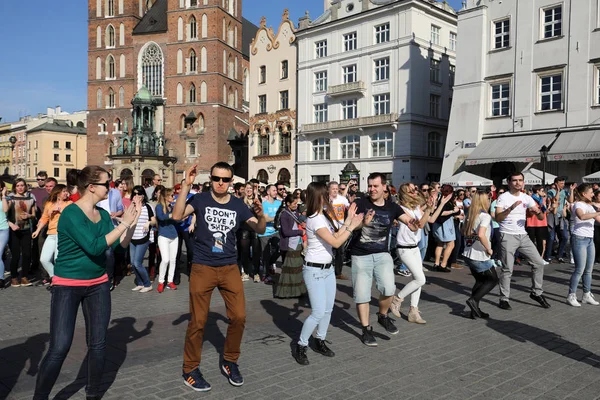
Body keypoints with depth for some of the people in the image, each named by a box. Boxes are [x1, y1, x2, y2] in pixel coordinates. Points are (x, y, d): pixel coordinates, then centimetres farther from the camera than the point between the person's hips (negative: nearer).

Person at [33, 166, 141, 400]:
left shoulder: (103, 214, 3)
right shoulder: (71, 213, -18)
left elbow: (120, 245, 2)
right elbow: (94, 247, -26)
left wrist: (131, 223, -11)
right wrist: (123, 224, -24)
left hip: (98, 285, 6)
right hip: (67, 286, -6)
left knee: (98, 344, 10)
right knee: (59, 347, -8)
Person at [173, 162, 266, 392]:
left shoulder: (238, 205, 3)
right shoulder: (200, 199, -5)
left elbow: (260, 230, 3)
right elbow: (177, 216, -21)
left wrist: (260, 216, -19)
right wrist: (186, 185, -26)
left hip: (229, 268, 3)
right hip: (202, 268, -3)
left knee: (239, 316, 2)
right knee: (198, 321, 4)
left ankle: (230, 362, 25)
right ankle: (190, 370, 21)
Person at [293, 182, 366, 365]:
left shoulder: (325, 216, 8)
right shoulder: (315, 220, -21)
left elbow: (336, 235, 7)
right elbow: (336, 242, -23)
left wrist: (348, 219, 4)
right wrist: (351, 226, -16)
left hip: (328, 268, 9)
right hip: (314, 270, -9)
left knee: (328, 309, 11)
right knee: (318, 312, -8)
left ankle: (320, 342, 26)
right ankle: (301, 346, 6)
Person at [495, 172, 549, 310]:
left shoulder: (527, 198, 7)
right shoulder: (503, 198, -8)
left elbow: (541, 217, 5)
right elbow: (498, 218, -19)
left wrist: (538, 212, -18)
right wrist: (511, 208, -32)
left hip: (523, 236, 6)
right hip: (508, 236, -5)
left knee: (539, 262, 4)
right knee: (507, 269, -3)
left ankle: (536, 292, 21)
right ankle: (504, 299, 8)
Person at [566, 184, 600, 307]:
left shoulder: (589, 206, 16)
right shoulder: (578, 204, -11)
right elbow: (582, 216, -33)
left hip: (589, 239, 8)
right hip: (579, 239, -8)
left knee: (589, 270, 11)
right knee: (580, 269, -7)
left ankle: (587, 295, 21)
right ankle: (571, 296, 1)